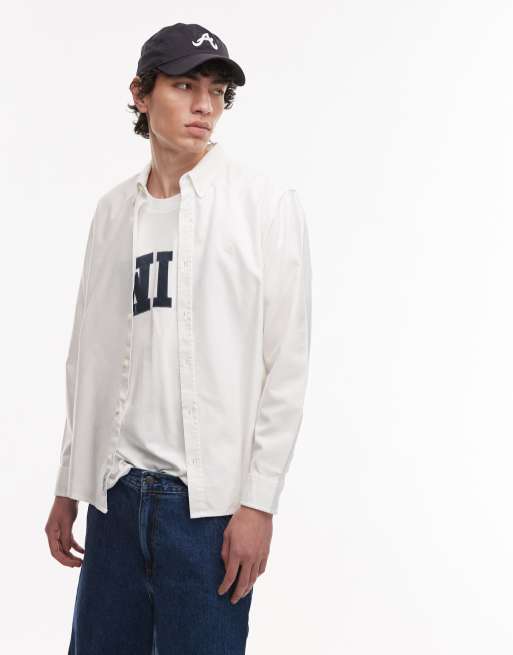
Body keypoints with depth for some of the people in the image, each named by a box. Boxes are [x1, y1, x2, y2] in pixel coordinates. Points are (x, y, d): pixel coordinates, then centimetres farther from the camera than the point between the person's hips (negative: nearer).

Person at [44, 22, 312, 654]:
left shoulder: (267, 203, -2)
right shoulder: (113, 210, 11)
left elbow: (287, 365, -6)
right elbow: (88, 355, 14)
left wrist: (258, 503, -10)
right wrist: (68, 487, 13)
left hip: (210, 500, -4)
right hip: (116, 493, 4)